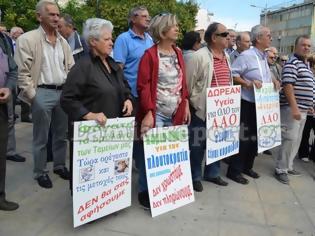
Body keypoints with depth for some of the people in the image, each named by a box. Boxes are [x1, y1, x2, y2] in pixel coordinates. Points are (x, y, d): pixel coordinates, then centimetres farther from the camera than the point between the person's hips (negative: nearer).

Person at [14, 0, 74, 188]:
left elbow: (71, 68, 14)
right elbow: (22, 72, -9)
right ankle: (40, 172, 21)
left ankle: (60, 165, 32)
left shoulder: (63, 41, 11)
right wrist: (32, 95, -12)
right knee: (41, 137, 6)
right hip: (42, 93, -5)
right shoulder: (27, 39, -7)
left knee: (61, 134, 15)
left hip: (63, 92, 5)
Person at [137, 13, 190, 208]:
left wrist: (186, 104, 8)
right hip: (156, 114, -6)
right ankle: (145, 192, 17)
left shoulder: (178, 53, 12)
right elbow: (143, 86, -13)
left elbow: (183, 82, 15)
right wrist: (148, 113, -19)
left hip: (175, 113, 6)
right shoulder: (150, 55, -8)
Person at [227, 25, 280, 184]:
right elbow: (232, 74, -19)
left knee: (255, 136, 15)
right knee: (243, 137, -3)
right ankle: (234, 170, 10)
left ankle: (247, 166, 30)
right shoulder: (246, 55, -14)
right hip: (247, 104, -9)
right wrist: (248, 83, -27)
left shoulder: (264, 57, 14)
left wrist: (274, 81, 5)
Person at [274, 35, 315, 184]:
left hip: (303, 109, 9)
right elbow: (288, 86, -20)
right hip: (291, 108, -9)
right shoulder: (292, 63, -11)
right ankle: (280, 170, 3)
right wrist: (294, 107, -25)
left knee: (296, 140, 14)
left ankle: (288, 166, 25)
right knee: (289, 139, -7)